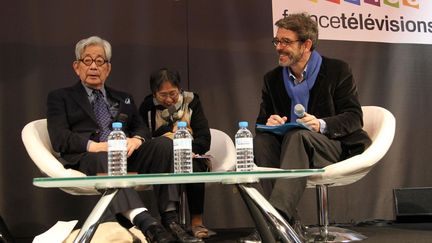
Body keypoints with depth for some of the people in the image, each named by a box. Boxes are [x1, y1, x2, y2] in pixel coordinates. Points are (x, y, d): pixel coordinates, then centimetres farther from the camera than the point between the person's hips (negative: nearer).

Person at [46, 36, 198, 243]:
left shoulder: (124, 99, 30)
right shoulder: (60, 97, 17)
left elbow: (142, 129, 18)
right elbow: (60, 139, 2)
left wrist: (136, 139, -8)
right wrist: (93, 145, -17)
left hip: (127, 156, 4)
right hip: (88, 158, -4)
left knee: (164, 144, -24)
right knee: (102, 159, -39)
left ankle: (169, 217, -29)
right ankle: (147, 224, -57)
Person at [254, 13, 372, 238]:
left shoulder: (337, 70, 0)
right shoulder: (272, 78, 10)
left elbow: (354, 118, -5)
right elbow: (261, 121, 10)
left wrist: (322, 125, -24)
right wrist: (269, 123, -16)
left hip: (333, 147, -4)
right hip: (289, 145, 4)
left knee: (298, 135, -36)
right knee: (261, 140, -28)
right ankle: (288, 221, -35)